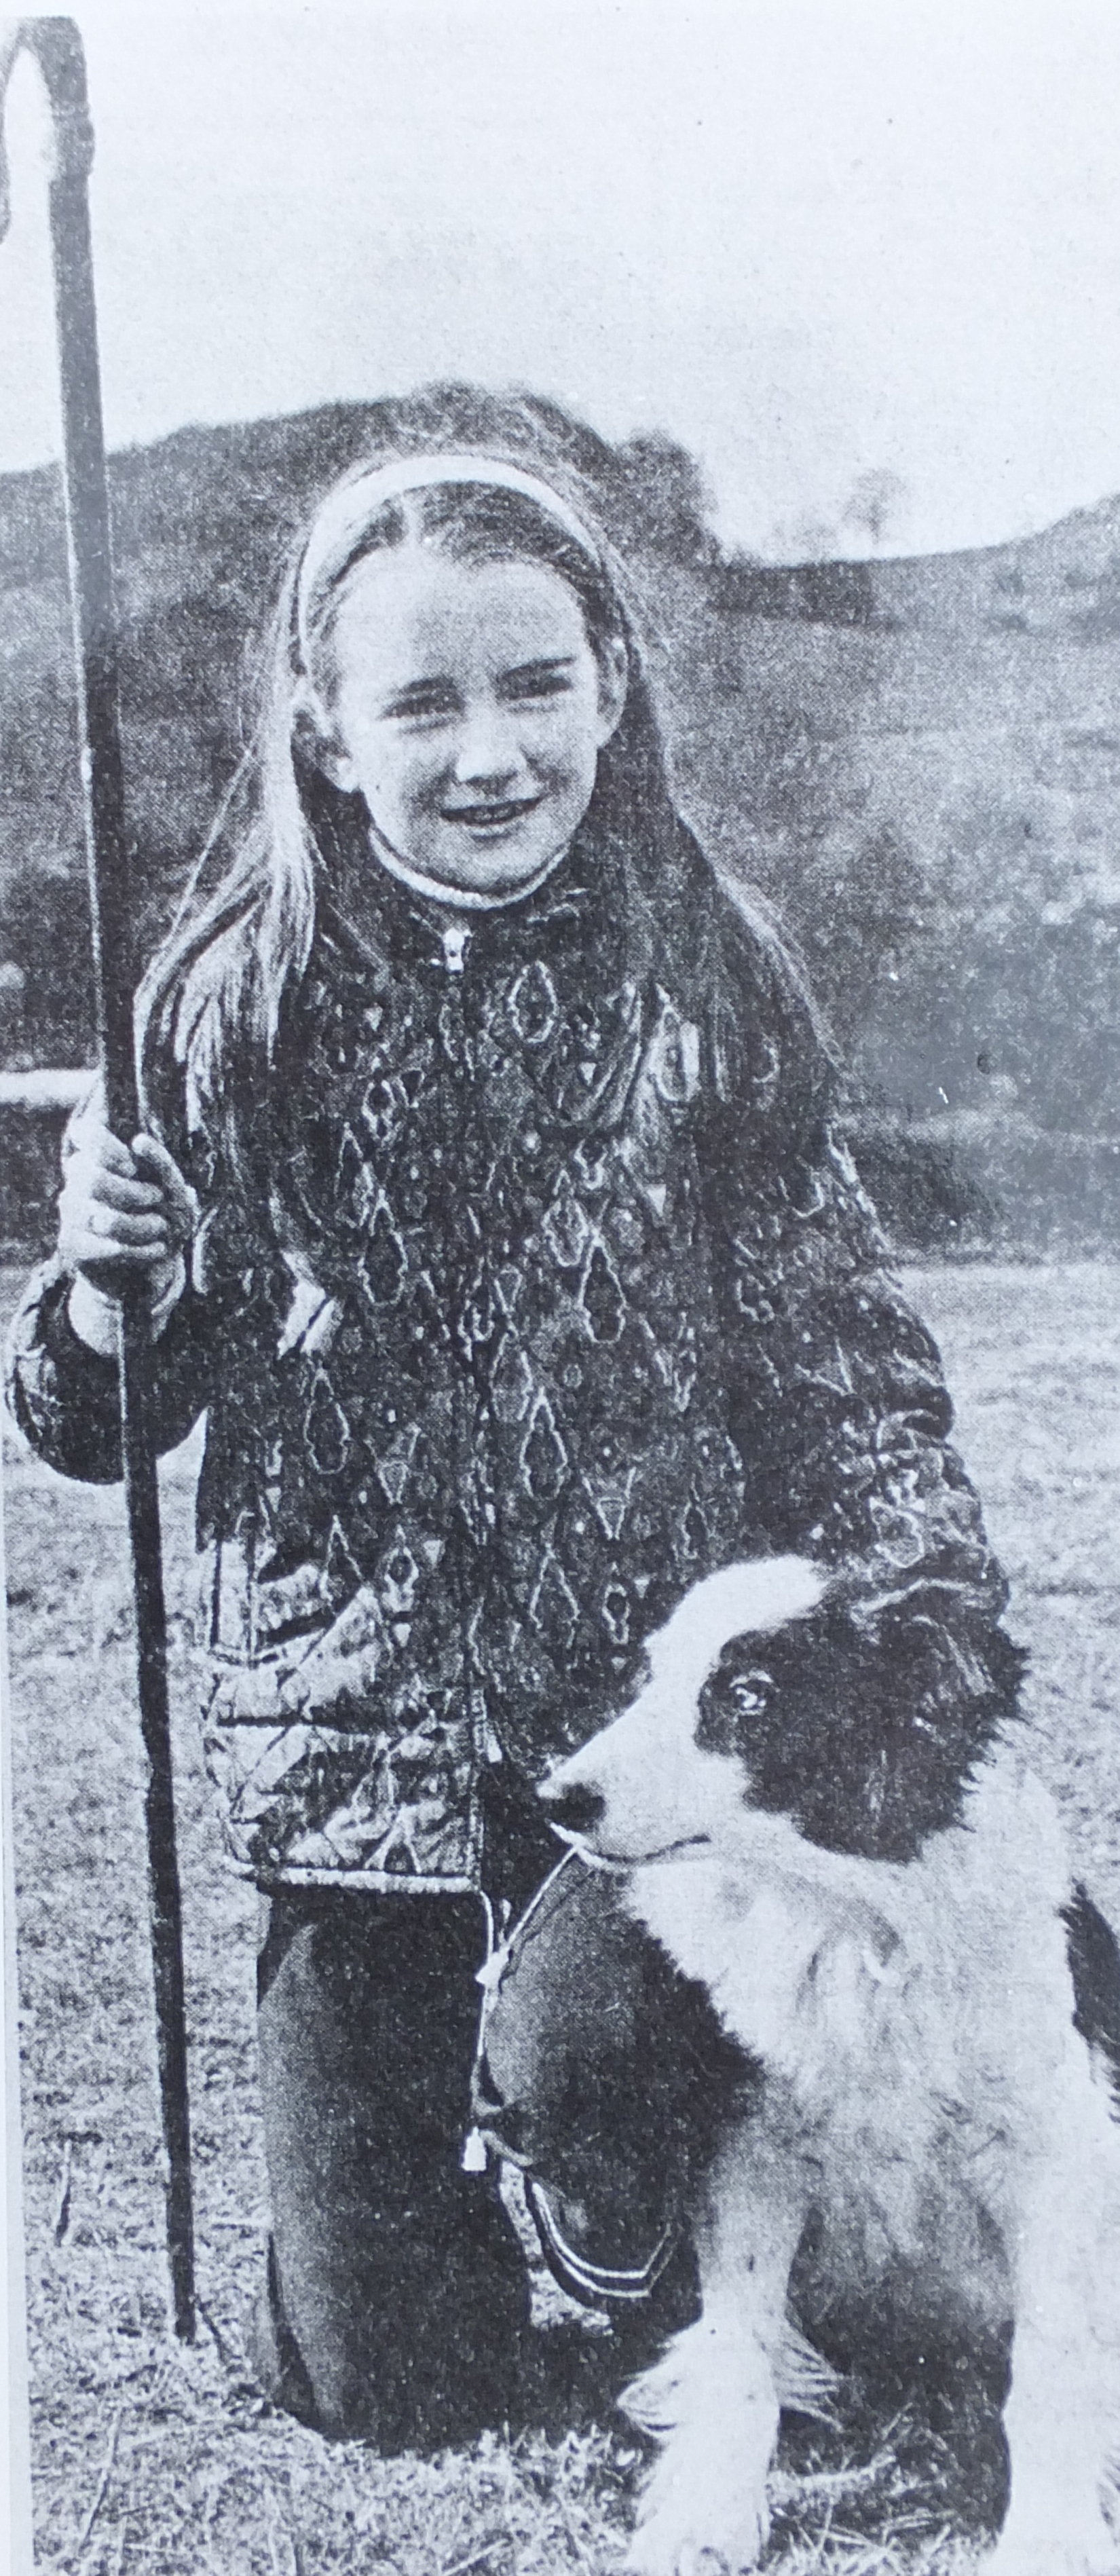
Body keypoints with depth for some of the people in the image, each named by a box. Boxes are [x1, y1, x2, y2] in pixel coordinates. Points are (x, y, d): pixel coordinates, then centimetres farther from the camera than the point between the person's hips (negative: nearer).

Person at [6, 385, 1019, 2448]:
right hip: (353, 1703, 0)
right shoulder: (234, 1003, -5)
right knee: (383, 2386, 4)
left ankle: (611, 2198, 15)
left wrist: (925, 1606, -13)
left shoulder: (710, 983, -5)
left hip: (648, 1681, 0)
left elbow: (836, 1344, 1)